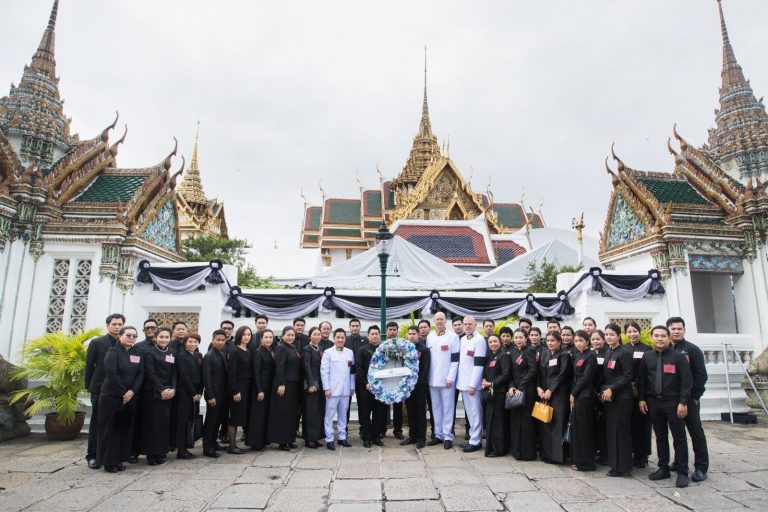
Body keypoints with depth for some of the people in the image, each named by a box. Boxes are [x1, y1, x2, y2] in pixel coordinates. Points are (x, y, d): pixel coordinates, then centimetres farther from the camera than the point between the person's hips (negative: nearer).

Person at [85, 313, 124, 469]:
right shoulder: (96, 342, -1)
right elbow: (89, 366, 0)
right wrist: (89, 386, -1)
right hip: (100, 389, -2)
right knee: (96, 423, 6)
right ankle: (92, 455, 14)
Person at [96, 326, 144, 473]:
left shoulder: (137, 355, 10)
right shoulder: (112, 352, -6)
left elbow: (140, 374, 4)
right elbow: (111, 374, -16)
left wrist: (132, 392, -10)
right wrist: (123, 393, -15)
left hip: (130, 397, 6)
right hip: (111, 396, -5)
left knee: (125, 427, 8)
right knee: (110, 428, 2)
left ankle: (118, 459, 18)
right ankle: (108, 461, 12)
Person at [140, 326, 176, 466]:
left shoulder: (172, 355, 13)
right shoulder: (149, 353, -3)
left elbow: (174, 374, 9)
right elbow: (150, 374, -11)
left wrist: (172, 389, -7)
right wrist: (161, 390, -16)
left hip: (168, 393, 5)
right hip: (152, 393, -5)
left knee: (165, 422, 5)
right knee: (152, 422, -2)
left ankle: (161, 452, 15)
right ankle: (151, 454, 7)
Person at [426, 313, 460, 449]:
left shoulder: (453, 336, -2)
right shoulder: (429, 337, 11)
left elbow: (455, 359, -6)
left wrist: (451, 377, -12)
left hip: (446, 378, -4)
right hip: (432, 379, 4)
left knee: (448, 408, 0)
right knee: (436, 408, 10)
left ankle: (448, 436, 7)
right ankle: (438, 434, 19)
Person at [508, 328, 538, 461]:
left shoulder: (529, 352, -8)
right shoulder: (512, 352, 11)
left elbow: (533, 371, -15)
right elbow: (511, 372, 11)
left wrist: (521, 388, -16)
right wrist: (511, 386, -4)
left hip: (527, 390, -6)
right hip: (515, 390, 7)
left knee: (526, 419, -2)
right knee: (515, 419, 10)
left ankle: (527, 452, 8)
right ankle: (516, 449, 21)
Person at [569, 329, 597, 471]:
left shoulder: (591, 356, -10)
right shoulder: (576, 354, 12)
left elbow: (585, 377, -15)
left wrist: (573, 394, -11)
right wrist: (572, 394, 5)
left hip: (584, 396, -8)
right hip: (576, 396, 8)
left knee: (583, 428, -1)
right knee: (576, 427, 12)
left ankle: (585, 462, 8)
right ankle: (577, 459, 21)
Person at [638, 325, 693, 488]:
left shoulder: (678, 356, -5)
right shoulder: (647, 356, 6)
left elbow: (686, 381, -8)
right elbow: (641, 379, 10)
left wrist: (683, 402, -13)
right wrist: (641, 399, 4)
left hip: (673, 402, -3)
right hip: (653, 402, 4)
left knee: (679, 438, 4)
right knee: (660, 437, 11)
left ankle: (682, 472, 12)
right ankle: (663, 469, 21)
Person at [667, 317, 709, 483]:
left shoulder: (692, 349, -3)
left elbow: (701, 375, -6)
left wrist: (695, 396, -10)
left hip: (689, 399, -4)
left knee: (696, 431, 0)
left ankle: (701, 468, 7)